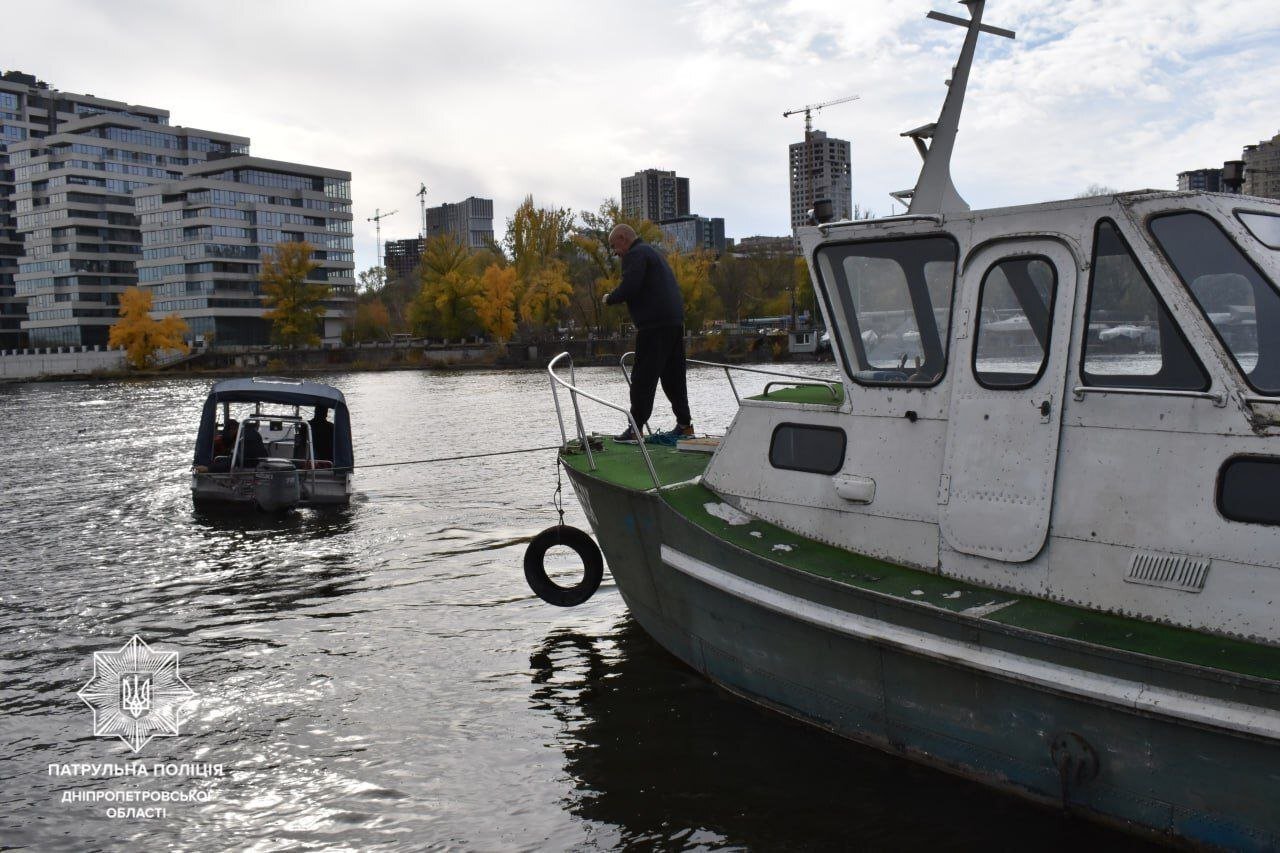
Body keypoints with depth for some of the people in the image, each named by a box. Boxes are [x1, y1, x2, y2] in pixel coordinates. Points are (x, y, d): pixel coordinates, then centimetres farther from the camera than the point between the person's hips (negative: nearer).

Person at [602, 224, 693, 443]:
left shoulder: (635, 255, -6)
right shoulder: (653, 252, 26)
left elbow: (629, 287, -18)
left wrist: (609, 298, -1)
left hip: (654, 325, -10)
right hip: (675, 321, 10)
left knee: (643, 378, -8)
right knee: (673, 376, 14)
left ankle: (634, 430, -9)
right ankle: (685, 425, 18)